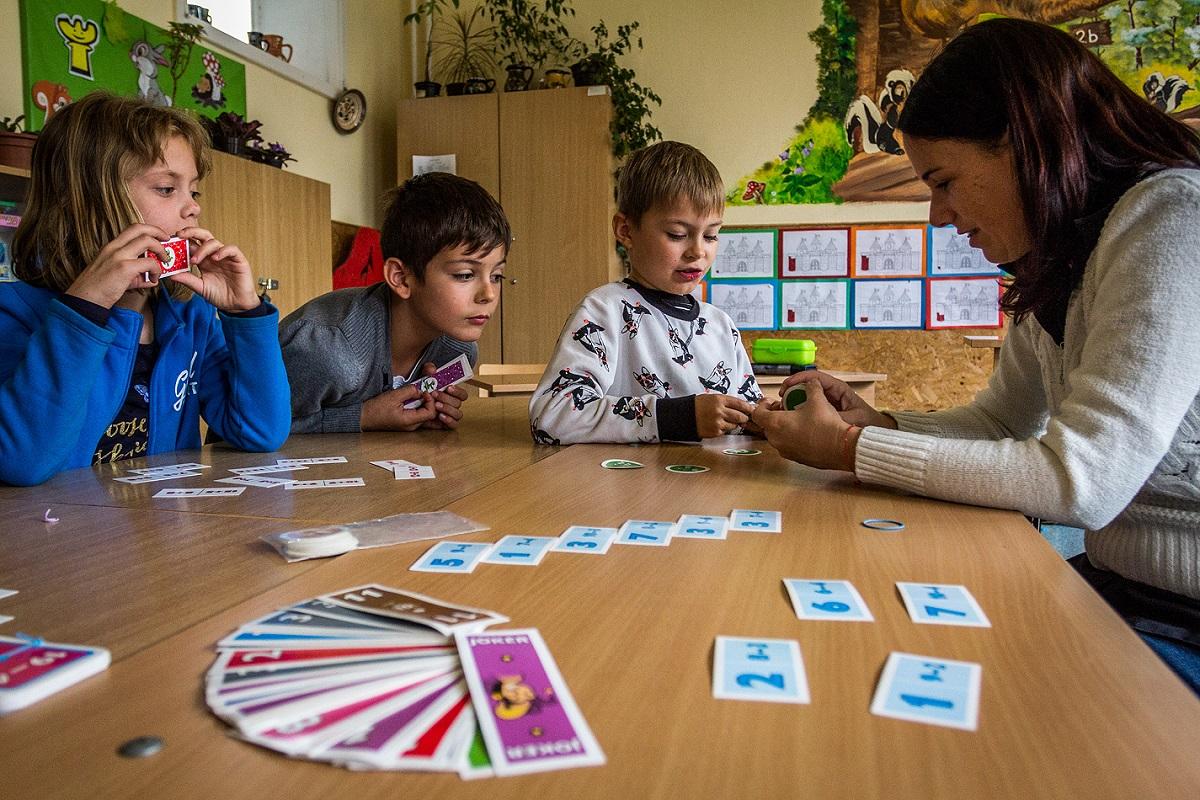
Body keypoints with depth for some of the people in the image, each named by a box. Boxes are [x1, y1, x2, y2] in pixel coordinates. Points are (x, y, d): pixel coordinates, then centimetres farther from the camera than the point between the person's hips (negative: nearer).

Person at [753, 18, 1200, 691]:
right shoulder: (1058, 263, 7)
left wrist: (849, 448, -19)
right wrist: (876, 423, -3)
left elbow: (1082, 480, -27)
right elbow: (1001, 420, 15)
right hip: (1118, 584, 7)